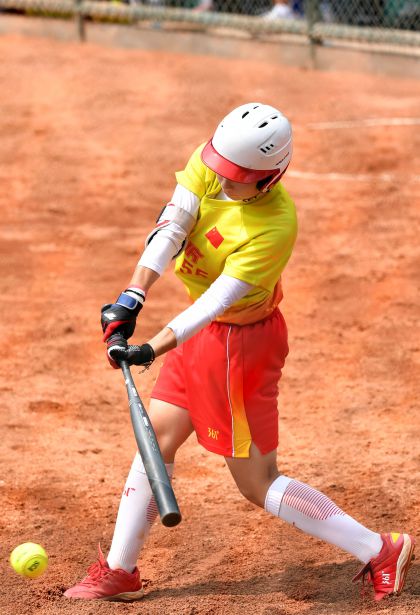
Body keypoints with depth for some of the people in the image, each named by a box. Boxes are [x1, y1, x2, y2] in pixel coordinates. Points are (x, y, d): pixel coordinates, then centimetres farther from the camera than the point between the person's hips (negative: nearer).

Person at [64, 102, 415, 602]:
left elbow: (218, 299, -34)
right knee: (156, 438, 12)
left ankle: (379, 551, 7)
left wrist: (152, 349, -41)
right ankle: (119, 572, 25)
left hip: (241, 340, -8)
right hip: (203, 330, 8)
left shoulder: (275, 227, -30)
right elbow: (169, 229, -20)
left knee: (257, 483, -1)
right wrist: (131, 298, -32)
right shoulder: (208, 164, -12)